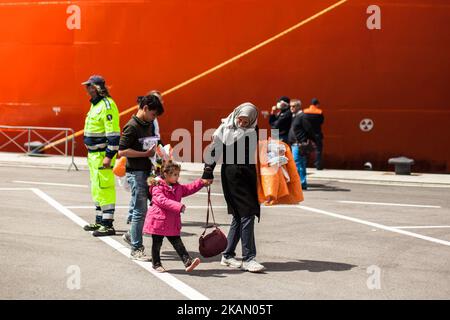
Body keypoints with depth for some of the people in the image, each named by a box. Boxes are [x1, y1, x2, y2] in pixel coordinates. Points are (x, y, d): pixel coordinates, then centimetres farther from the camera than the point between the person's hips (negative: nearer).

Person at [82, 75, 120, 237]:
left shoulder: (107, 105, -16)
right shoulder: (95, 104, 16)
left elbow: (113, 133, -21)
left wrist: (109, 156, -24)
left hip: (103, 155, -11)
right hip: (93, 153, 11)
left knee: (104, 188, -9)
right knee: (96, 188, 16)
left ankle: (108, 225, -6)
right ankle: (100, 221, 26)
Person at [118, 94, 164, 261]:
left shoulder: (149, 125, 13)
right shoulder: (132, 127, -13)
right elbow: (122, 151, -18)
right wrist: (146, 153, -18)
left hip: (148, 170, 8)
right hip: (136, 172, -8)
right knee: (140, 210, -5)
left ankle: (131, 235, 31)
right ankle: (136, 249, 4)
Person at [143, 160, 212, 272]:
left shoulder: (178, 187, 11)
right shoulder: (158, 187, -16)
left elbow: (189, 188, 24)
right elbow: (163, 201, -28)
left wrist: (202, 182, 18)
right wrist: (178, 206, -35)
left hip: (172, 223, 6)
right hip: (158, 221, -6)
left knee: (178, 243, 4)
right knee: (157, 244, 8)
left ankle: (188, 262, -2)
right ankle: (156, 264, 20)